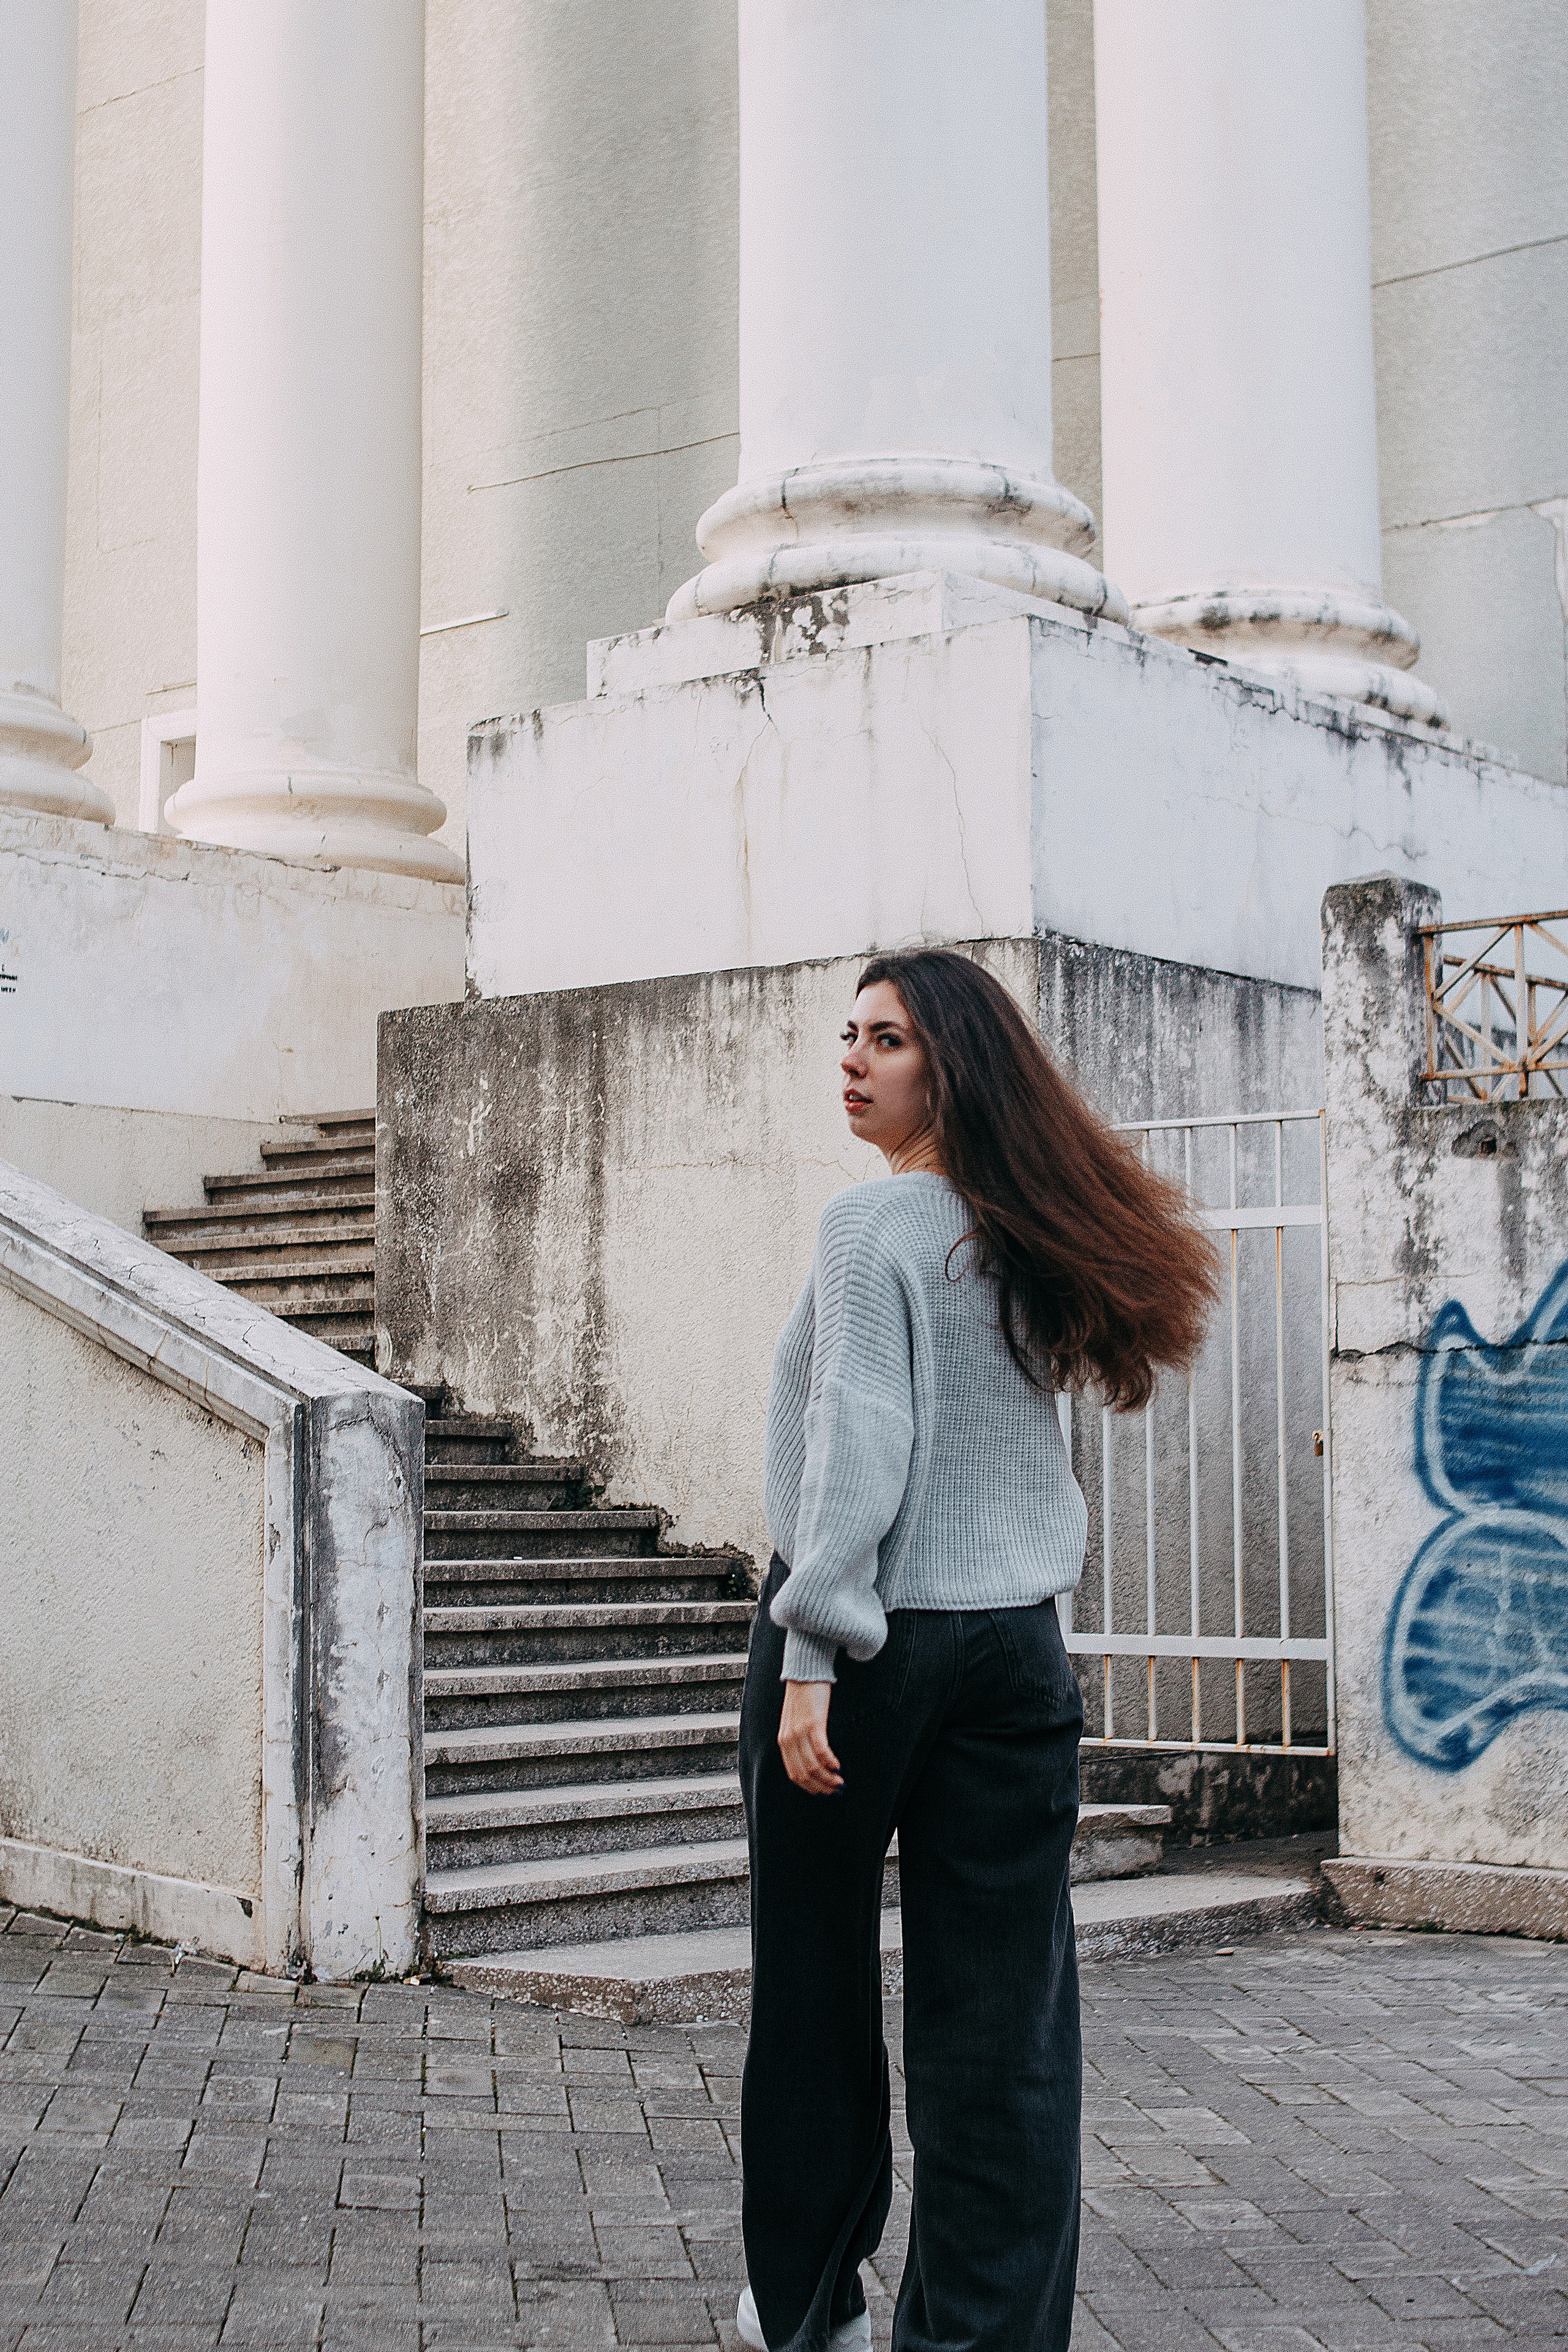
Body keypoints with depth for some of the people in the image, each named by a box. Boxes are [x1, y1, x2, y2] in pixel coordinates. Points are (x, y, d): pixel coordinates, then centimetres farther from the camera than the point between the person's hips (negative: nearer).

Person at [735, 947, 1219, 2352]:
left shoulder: (874, 1224, -9)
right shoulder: (1035, 1237, 11)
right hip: (1015, 1640, 6)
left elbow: (860, 1448, -16)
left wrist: (810, 1656, -17)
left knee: (813, 1984, 10)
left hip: (872, 1632, -5)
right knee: (1005, 2009, 4)